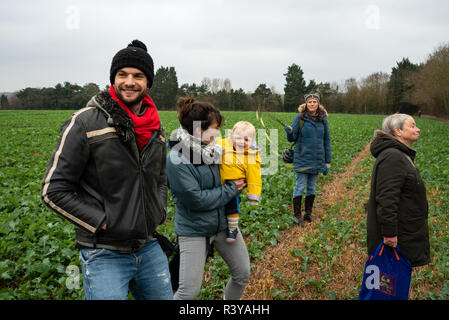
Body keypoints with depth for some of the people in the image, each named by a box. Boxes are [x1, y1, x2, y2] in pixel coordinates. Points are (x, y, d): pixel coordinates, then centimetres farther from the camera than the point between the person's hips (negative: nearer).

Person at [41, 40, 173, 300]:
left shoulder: (155, 127, 7)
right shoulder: (86, 123, -11)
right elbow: (54, 190, -11)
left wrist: (159, 212, 4)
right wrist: (103, 222, -15)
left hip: (149, 247, 6)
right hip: (104, 255, -6)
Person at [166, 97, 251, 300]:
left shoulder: (213, 148, -2)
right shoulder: (177, 159, -22)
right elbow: (196, 199, -24)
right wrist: (231, 189, -15)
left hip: (223, 222, 7)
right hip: (194, 230, -6)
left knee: (242, 274, 15)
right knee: (189, 291, -3)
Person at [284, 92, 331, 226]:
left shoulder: (323, 119, 5)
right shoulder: (300, 118, -5)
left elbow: (326, 140, 10)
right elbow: (293, 139, -2)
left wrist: (328, 161, 9)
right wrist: (289, 132, -26)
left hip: (317, 159, 4)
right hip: (302, 159, -4)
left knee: (312, 188, 12)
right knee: (300, 186, -1)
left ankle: (308, 213, 24)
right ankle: (297, 215, 8)